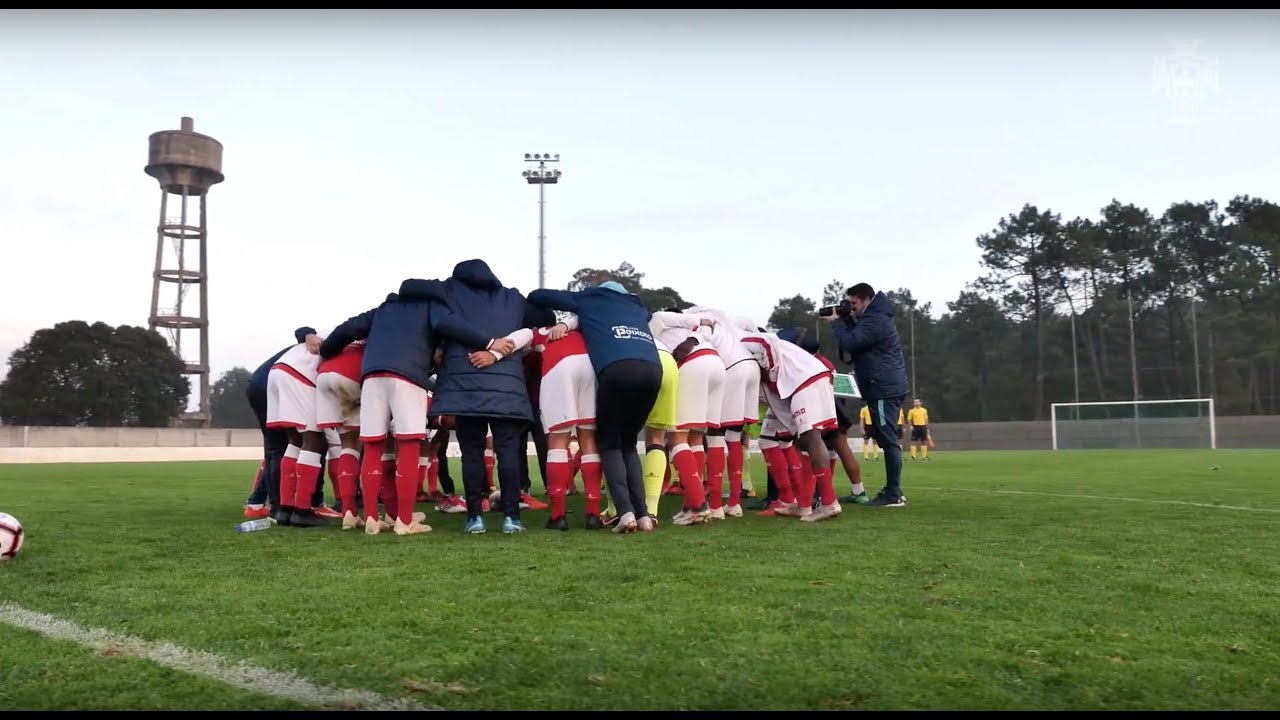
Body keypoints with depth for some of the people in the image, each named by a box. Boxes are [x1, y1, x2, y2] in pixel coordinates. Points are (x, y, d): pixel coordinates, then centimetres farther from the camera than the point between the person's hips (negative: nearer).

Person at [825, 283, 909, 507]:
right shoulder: (874, 316, 20)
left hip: (884, 388, -11)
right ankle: (891, 490, 18)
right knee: (887, 440, 13)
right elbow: (857, 340, 22)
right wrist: (846, 320, 8)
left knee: (888, 440, -11)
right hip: (886, 387, 11)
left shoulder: (875, 319, -15)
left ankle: (893, 495, -11)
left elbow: (850, 343, -21)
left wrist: (837, 322, -6)